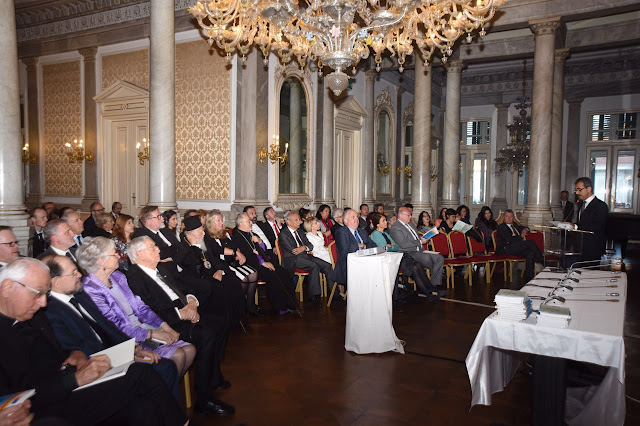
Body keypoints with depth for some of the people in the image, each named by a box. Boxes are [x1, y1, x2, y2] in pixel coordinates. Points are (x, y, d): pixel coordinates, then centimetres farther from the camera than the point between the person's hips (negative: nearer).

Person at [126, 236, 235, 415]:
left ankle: (214, 376, 9)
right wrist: (181, 313, -19)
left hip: (185, 312, 9)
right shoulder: (134, 278, -9)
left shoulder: (163, 269, 20)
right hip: (169, 323, -9)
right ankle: (203, 398, -16)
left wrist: (191, 303, 0)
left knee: (218, 325, -10)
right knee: (206, 335, -26)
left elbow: (185, 287, 22)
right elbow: (147, 312, -20)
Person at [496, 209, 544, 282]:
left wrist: (525, 229, 16)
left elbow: (525, 228, 41)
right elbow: (508, 239, -9)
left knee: (531, 253, -26)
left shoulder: (514, 224, 28)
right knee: (530, 243, -25)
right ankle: (542, 261, -11)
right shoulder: (501, 227, 5)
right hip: (505, 249, -7)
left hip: (518, 248, 7)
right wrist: (521, 236, 0)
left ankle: (528, 277, -27)